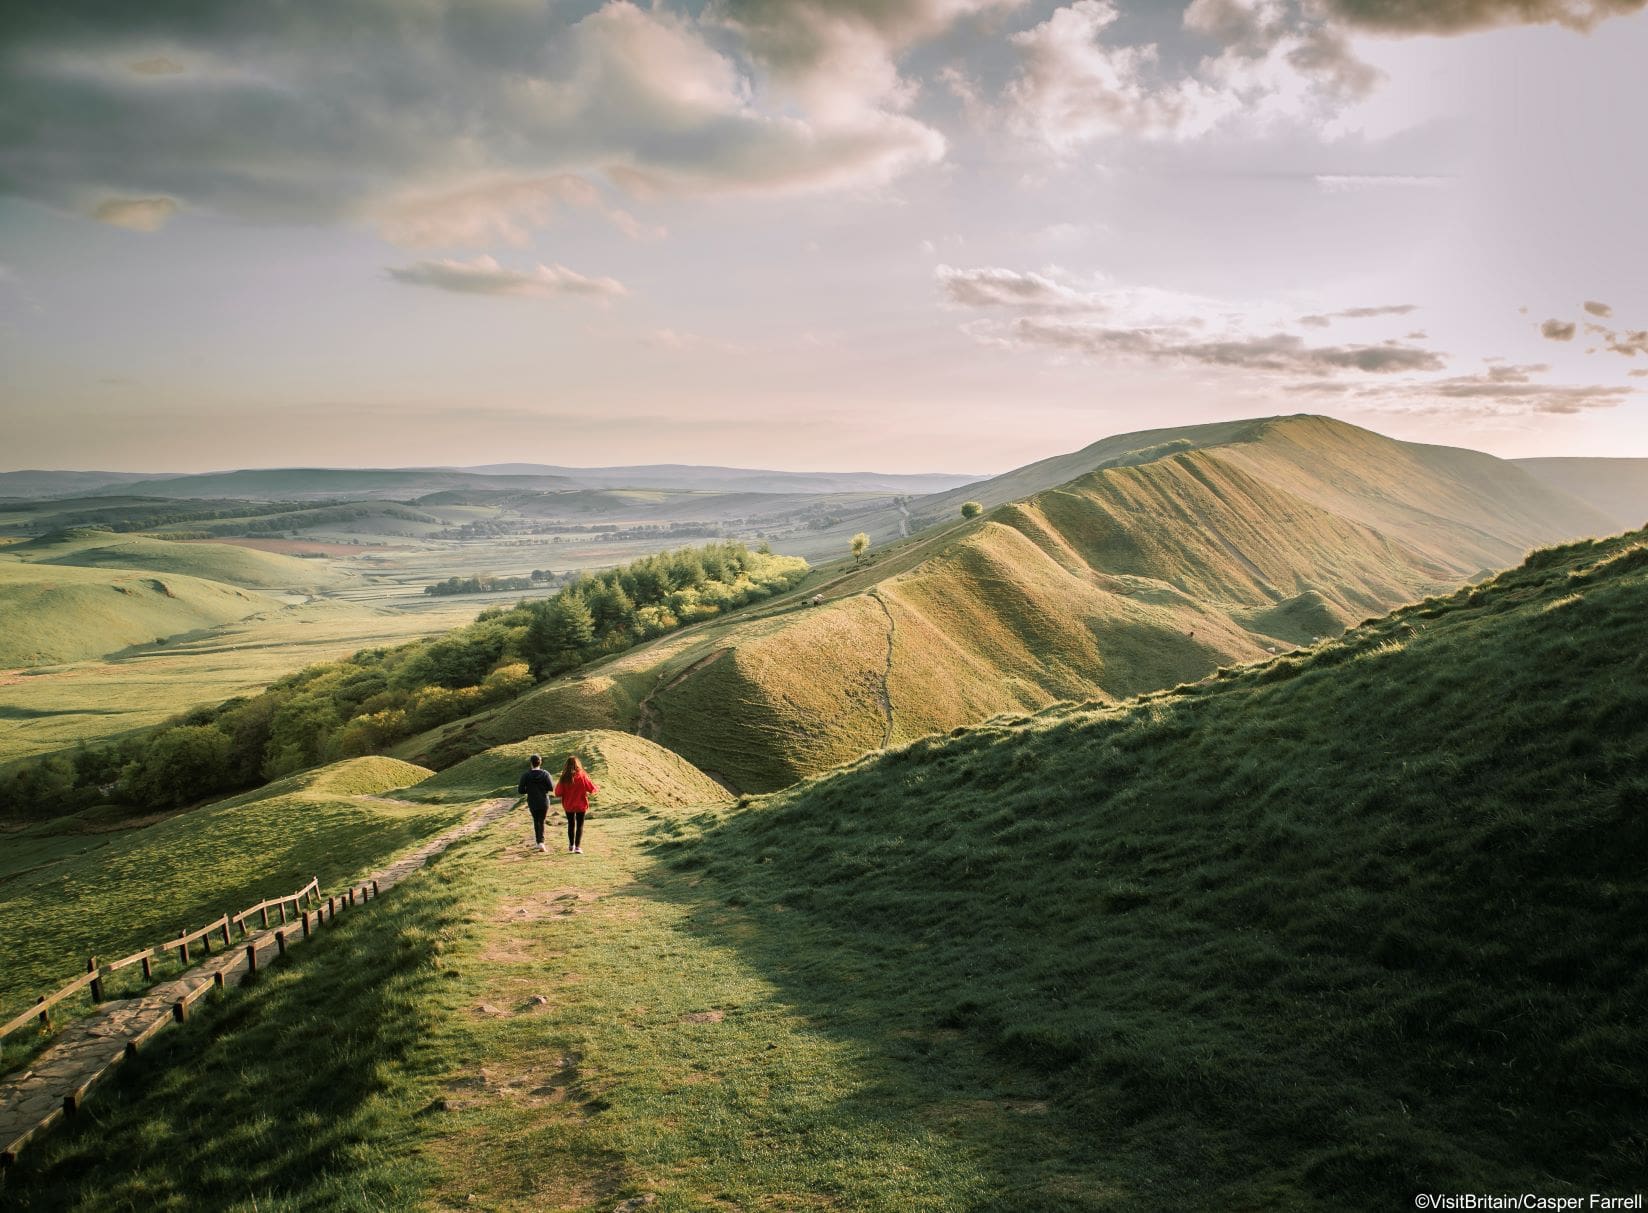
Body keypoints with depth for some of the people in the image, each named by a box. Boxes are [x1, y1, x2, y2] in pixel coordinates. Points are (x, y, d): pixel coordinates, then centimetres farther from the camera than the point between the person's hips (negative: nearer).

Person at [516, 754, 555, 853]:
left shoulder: (526, 776, -10)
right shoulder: (545, 774, -10)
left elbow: (521, 791, -10)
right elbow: (551, 787, -12)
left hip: (532, 803, 0)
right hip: (544, 802, 0)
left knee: (536, 821, 20)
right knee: (541, 822, 9)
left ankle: (539, 842, 16)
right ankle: (541, 842, -11)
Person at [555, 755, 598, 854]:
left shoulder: (564, 778, -11)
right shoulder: (582, 776, -15)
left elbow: (558, 793, -10)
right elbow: (592, 788, -14)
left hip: (568, 806, 2)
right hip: (581, 805, -2)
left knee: (571, 824, 19)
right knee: (580, 825, 6)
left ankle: (571, 846, 29)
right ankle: (577, 846, -6)